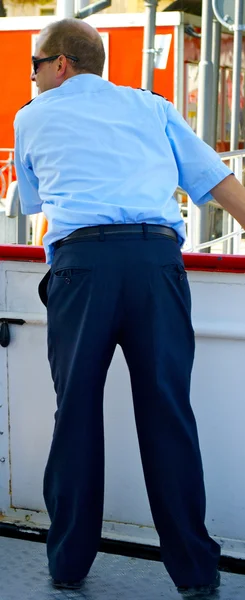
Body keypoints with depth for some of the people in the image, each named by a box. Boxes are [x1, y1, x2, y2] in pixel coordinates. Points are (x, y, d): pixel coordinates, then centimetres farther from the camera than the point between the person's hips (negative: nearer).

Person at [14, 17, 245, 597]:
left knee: (77, 411, 7)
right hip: (158, 254, 1)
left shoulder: (32, 118, 21)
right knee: (169, 410, 3)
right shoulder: (151, 106, 23)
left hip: (80, 258, -1)